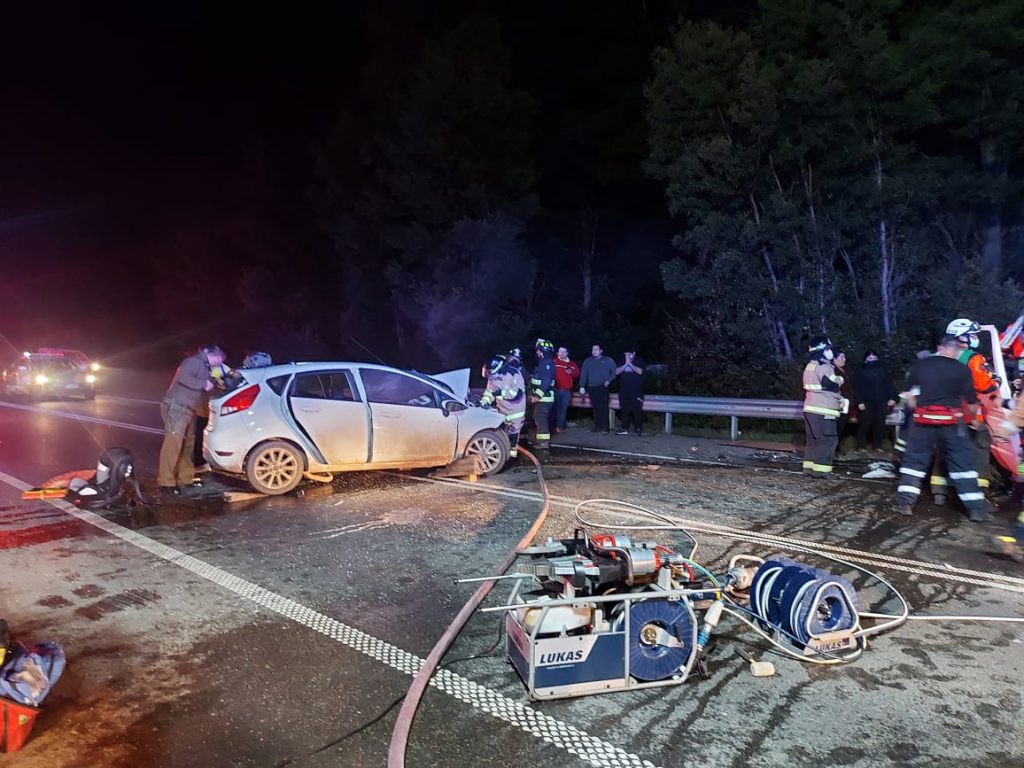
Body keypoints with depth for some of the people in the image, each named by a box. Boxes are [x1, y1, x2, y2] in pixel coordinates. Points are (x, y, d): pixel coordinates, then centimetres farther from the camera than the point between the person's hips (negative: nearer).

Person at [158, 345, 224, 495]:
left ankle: (185, 477, 23)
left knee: (187, 444, 14)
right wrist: (204, 384, -18)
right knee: (173, 442, -14)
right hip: (176, 407, -11)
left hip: (188, 409, 11)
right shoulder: (194, 361, -8)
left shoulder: (204, 367, 22)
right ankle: (166, 482, -15)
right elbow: (183, 378, -25)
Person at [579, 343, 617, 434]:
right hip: (591, 388, 3)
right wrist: (582, 386, -2)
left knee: (603, 407, -12)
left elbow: (614, 371, 8)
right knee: (596, 408, 3)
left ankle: (605, 427, -10)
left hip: (603, 387, -3)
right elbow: (583, 374, 6)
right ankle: (597, 426, 11)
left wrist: (609, 380, -4)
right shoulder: (588, 361, 13)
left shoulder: (608, 360, 9)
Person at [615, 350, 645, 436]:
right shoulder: (622, 363, 12)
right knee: (624, 410, 5)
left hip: (636, 392, -3)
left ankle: (638, 429, -3)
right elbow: (617, 372, -3)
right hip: (624, 392, 3)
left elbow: (640, 371, -15)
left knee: (637, 410, -7)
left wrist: (630, 364, -14)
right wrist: (626, 364, -12)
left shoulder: (638, 362, 3)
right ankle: (624, 428, 12)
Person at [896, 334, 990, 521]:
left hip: (923, 420, 2)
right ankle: (976, 509, 5)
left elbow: (911, 397, 11)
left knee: (914, 460, 8)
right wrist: (972, 417, 19)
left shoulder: (920, 365, 5)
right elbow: (972, 403, 1)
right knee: (963, 463, 6)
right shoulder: (962, 369, -2)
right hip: (951, 421, -2)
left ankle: (905, 503, 3)